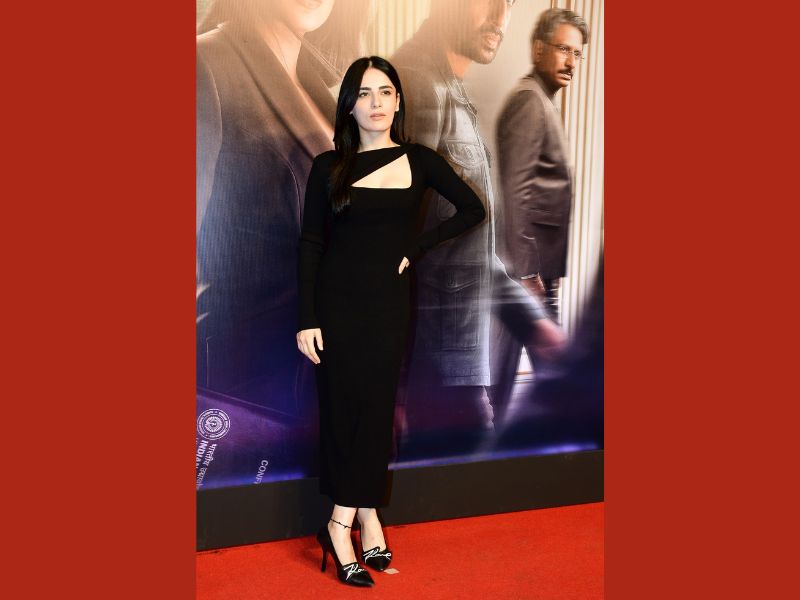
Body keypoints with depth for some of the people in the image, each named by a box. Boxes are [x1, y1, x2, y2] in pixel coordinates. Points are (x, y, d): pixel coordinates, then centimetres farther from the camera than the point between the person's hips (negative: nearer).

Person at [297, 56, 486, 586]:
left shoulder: (419, 161, 2)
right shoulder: (329, 167, 1)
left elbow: (473, 210, 6)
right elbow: (310, 244, 0)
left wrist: (416, 248, -4)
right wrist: (307, 319, -7)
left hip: (389, 301, 1)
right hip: (337, 301, -1)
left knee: (377, 408, 2)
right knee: (344, 407, 0)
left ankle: (342, 523, 13)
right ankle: (366, 518, 10)